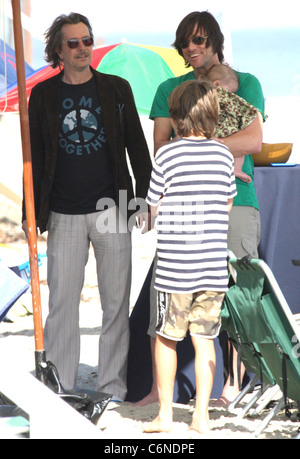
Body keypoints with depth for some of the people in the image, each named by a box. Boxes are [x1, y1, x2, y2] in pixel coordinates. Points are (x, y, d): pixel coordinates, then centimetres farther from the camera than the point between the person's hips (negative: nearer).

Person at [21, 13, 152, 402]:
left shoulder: (117, 89, 6)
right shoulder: (43, 95, 5)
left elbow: (137, 146, 9)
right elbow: (35, 157, 8)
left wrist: (144, 197, 1)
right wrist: (32, 212, 4)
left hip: (111, 209, 0)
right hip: (64, 216, 0)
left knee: (116, 303, 4)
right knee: (62, 304, 0)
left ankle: (113, 385, 13)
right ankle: (60, 388, 10)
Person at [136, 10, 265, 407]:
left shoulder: (245, 84, 9)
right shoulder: (170, 89, 16)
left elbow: (254, 141, -6)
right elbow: (161, 150, 5)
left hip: (234, 203, -2)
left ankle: (232, 386, 8)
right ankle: (158, 388, 2)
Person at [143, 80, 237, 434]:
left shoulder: (168, 155, -8)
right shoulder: (223, 155, 3)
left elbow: (154, 206, -1)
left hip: (175, 267, -3)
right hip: (214, 265, 3)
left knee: (166, 338, 10)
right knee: (204, 338, 9)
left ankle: (165, 414, 15)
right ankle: (201, 415, 9)